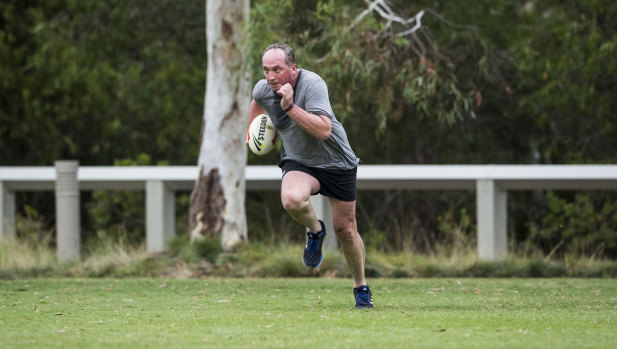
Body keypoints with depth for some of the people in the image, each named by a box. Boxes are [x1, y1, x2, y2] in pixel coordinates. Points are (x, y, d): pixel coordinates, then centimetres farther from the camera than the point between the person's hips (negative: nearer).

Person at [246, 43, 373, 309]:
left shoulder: (312, 84, -27)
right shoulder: (263, 90, -9)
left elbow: (324, 130, -38)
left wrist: (290, 107, -42)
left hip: (336, 162, -3)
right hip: (298, 162, 3)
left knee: (345, 230, 4)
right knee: (291, 200, -32)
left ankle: (361, 288, 28)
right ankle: (315, 231, 1)